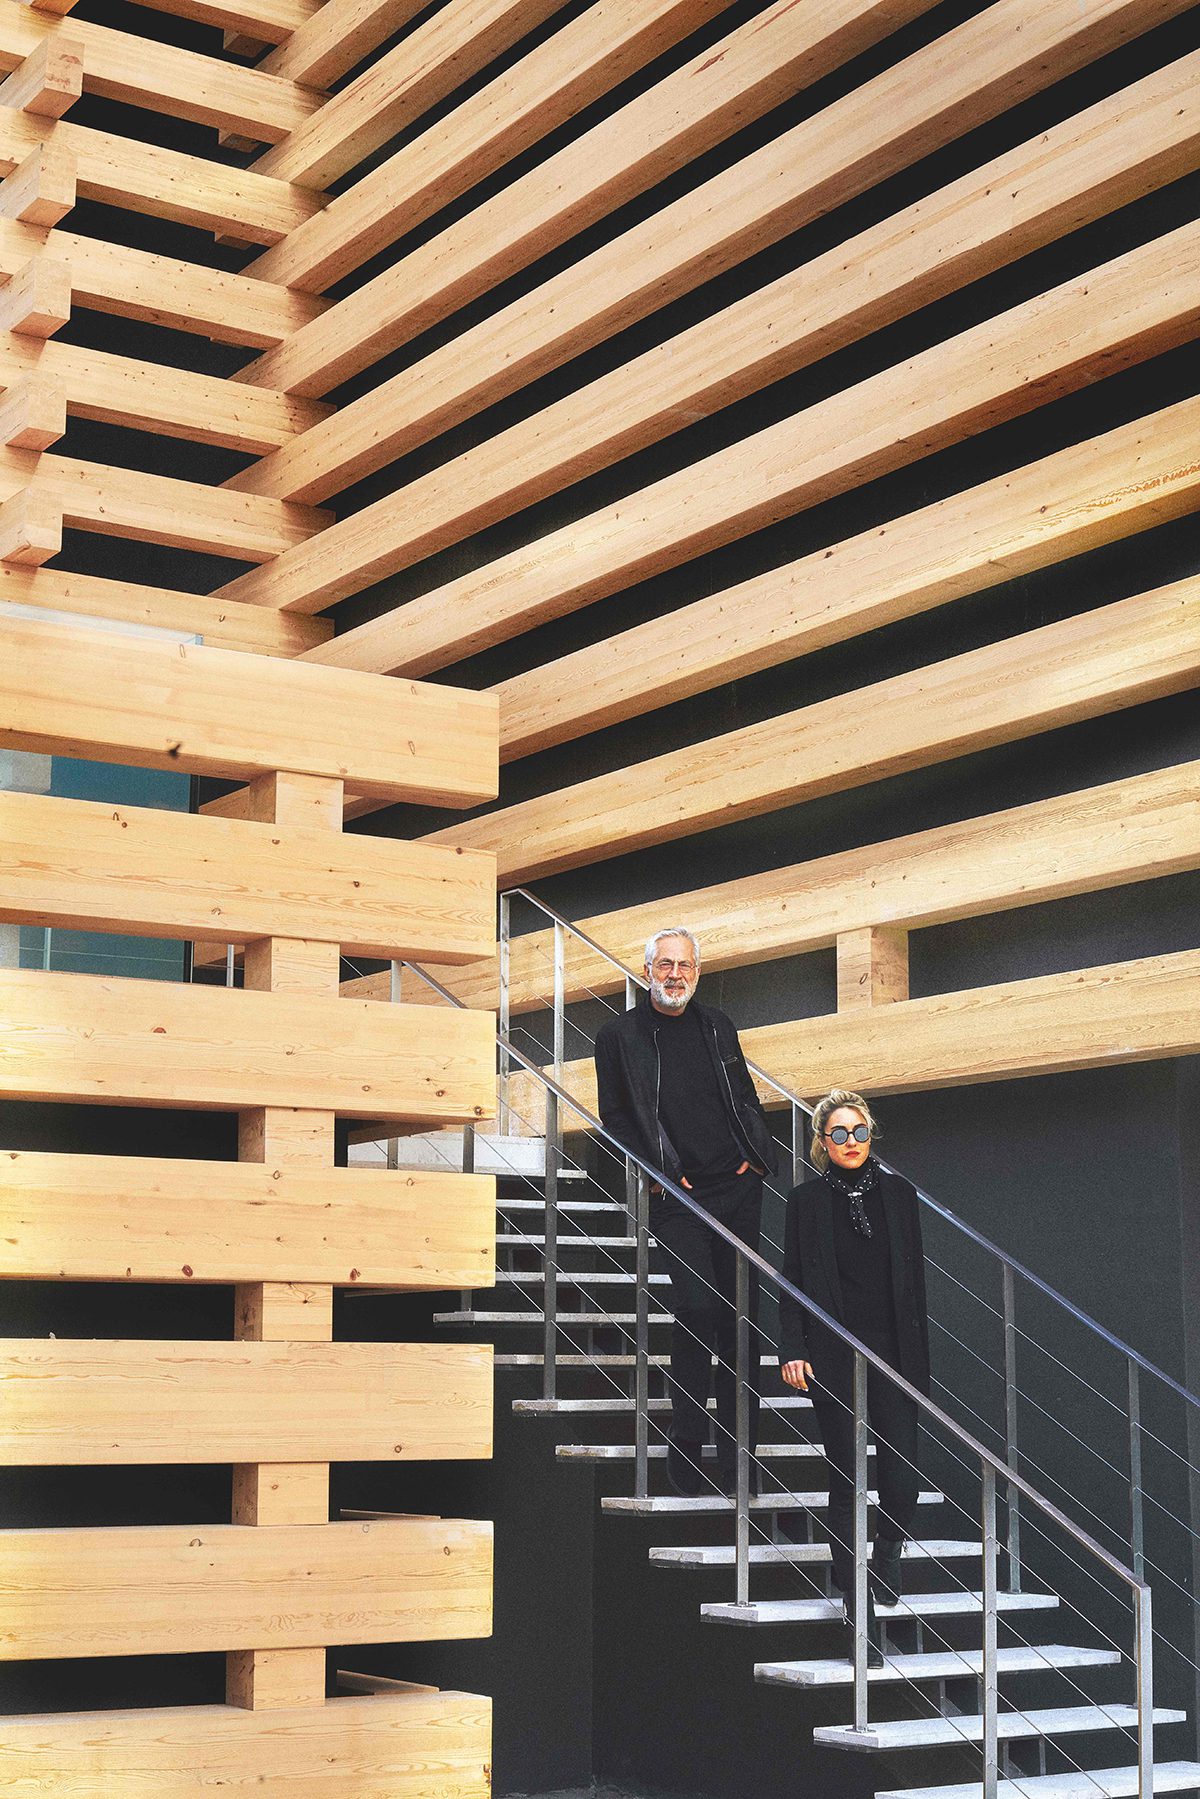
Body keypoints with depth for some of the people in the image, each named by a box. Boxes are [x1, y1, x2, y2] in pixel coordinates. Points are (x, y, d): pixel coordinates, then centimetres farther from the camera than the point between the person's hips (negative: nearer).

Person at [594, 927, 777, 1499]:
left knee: (740, 1316, 4)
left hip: (738, 1190, 4)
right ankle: (685, 1447, -1)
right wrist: (656, 1174, -7)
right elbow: (614, 1118, 3)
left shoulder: (717, 1026, 13)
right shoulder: (620, 1035, 2)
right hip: (677, 1197, -4)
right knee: (697, 1308, -16)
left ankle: (737, 1456, 13)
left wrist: (755, 1156, 5)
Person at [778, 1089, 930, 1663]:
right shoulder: (806, 1201, 2)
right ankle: (856, 1600, 10)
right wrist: (792, 1351, -9)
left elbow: (915, 1280, 10)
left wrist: (920, 1356, 7)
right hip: (833, 1359, -2)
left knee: (903, 1478, -4)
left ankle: (887, 1551, 28)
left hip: (894, 1352, 2)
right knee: (845, 1481, 0)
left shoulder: (898, 1194, 7)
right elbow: (793, 1282, 1)